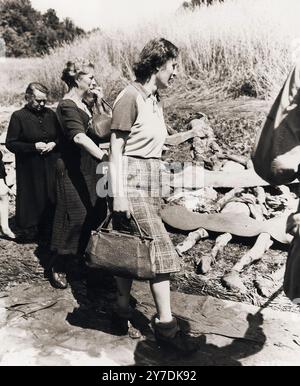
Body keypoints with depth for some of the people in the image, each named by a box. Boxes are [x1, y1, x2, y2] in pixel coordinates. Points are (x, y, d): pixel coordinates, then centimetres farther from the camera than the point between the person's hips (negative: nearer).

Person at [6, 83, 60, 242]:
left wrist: (54, 144, -7)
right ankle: (30, 231, 22)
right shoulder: (18, 116, -5)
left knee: (50, 198, 6)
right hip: (29, 169, -3)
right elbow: (10, 143, -7)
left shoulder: (50, 114, 6)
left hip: (50, 167, 3)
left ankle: (47, 231, 21)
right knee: (31, 199, 4)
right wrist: (33, 147, -17)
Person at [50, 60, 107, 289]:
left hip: (88, 167, 9)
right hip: (73, 169, -9)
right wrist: (104, 157, -41)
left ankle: (87, 254, 29)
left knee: (96, 212, 11)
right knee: (74, 216, -5)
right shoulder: (67, 106, -15)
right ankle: (59, 268, 9)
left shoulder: (83, 104, 13)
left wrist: (99, 103, 3)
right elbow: (80, 137, -30)